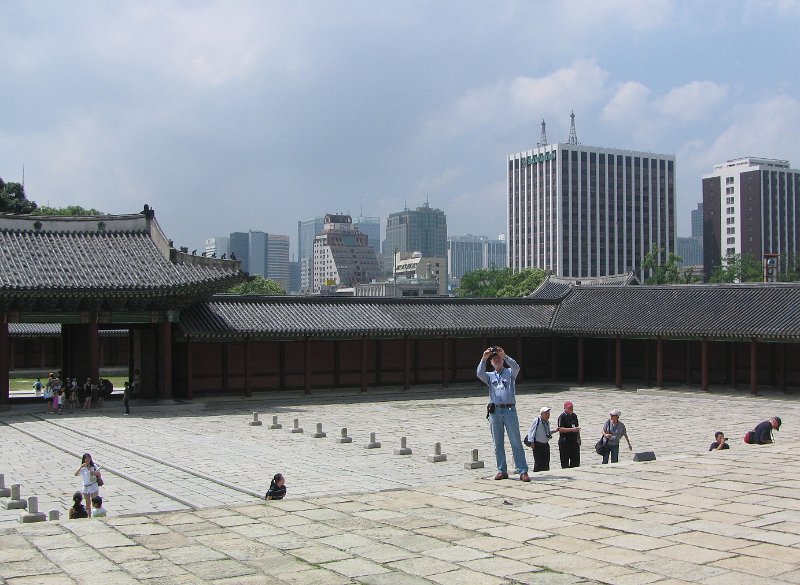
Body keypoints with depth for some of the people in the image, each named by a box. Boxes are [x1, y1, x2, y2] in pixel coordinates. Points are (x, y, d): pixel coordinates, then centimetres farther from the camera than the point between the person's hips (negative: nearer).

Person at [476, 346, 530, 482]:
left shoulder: (510, 373, 11)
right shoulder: (490, 376, 16)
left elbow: (516, 367, -11)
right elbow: (480, 374, -4)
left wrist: (505, 356, -20)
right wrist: (483, 359, -15)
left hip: (509, 410, -3)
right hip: (494, 411, 3)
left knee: (516, 442, -5)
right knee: (498, 443, 4)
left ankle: (523, 471, -7)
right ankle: (502, 471, 11)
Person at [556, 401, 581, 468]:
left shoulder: (574, 416, 14)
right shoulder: (562, 417, -9)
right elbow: (560, 429, -18)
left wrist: (578, 437, 19)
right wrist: (572, 429, -25)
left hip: (574, 441, 7)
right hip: (565, 442, -7)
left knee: (576, 461, 9)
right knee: (565, 462, -3)